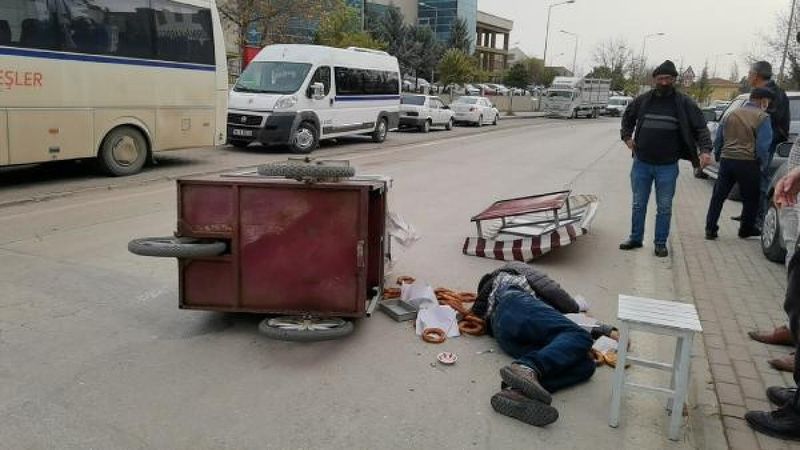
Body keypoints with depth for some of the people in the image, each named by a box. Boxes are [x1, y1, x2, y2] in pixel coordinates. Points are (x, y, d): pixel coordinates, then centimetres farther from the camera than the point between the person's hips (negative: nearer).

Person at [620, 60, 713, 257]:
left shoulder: (684, 103, -3)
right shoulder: (642, 100, 3)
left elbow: (700, 127, -3)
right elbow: (627, 118, 21)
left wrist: (705, 150, -16)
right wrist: (627, 137, 9)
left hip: (667, 166, -2)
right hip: (641, 163, 2)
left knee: (664, 208, 7)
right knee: (638, 204, 12)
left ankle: (660, 243, 19)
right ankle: (636, 238, 25)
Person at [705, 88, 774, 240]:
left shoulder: (731, 114, 9)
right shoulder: (762, 117, -7)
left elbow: (718, 139, 13)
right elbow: (763, 146, -11)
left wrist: (719, 156, 22)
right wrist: (761, 162, 4)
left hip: (726, 160, 4)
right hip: (748, 163, -4)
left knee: (718, 196, 9)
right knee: (750, 199, 13)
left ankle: (710, 229, 9)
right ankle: (746, 229, 22)